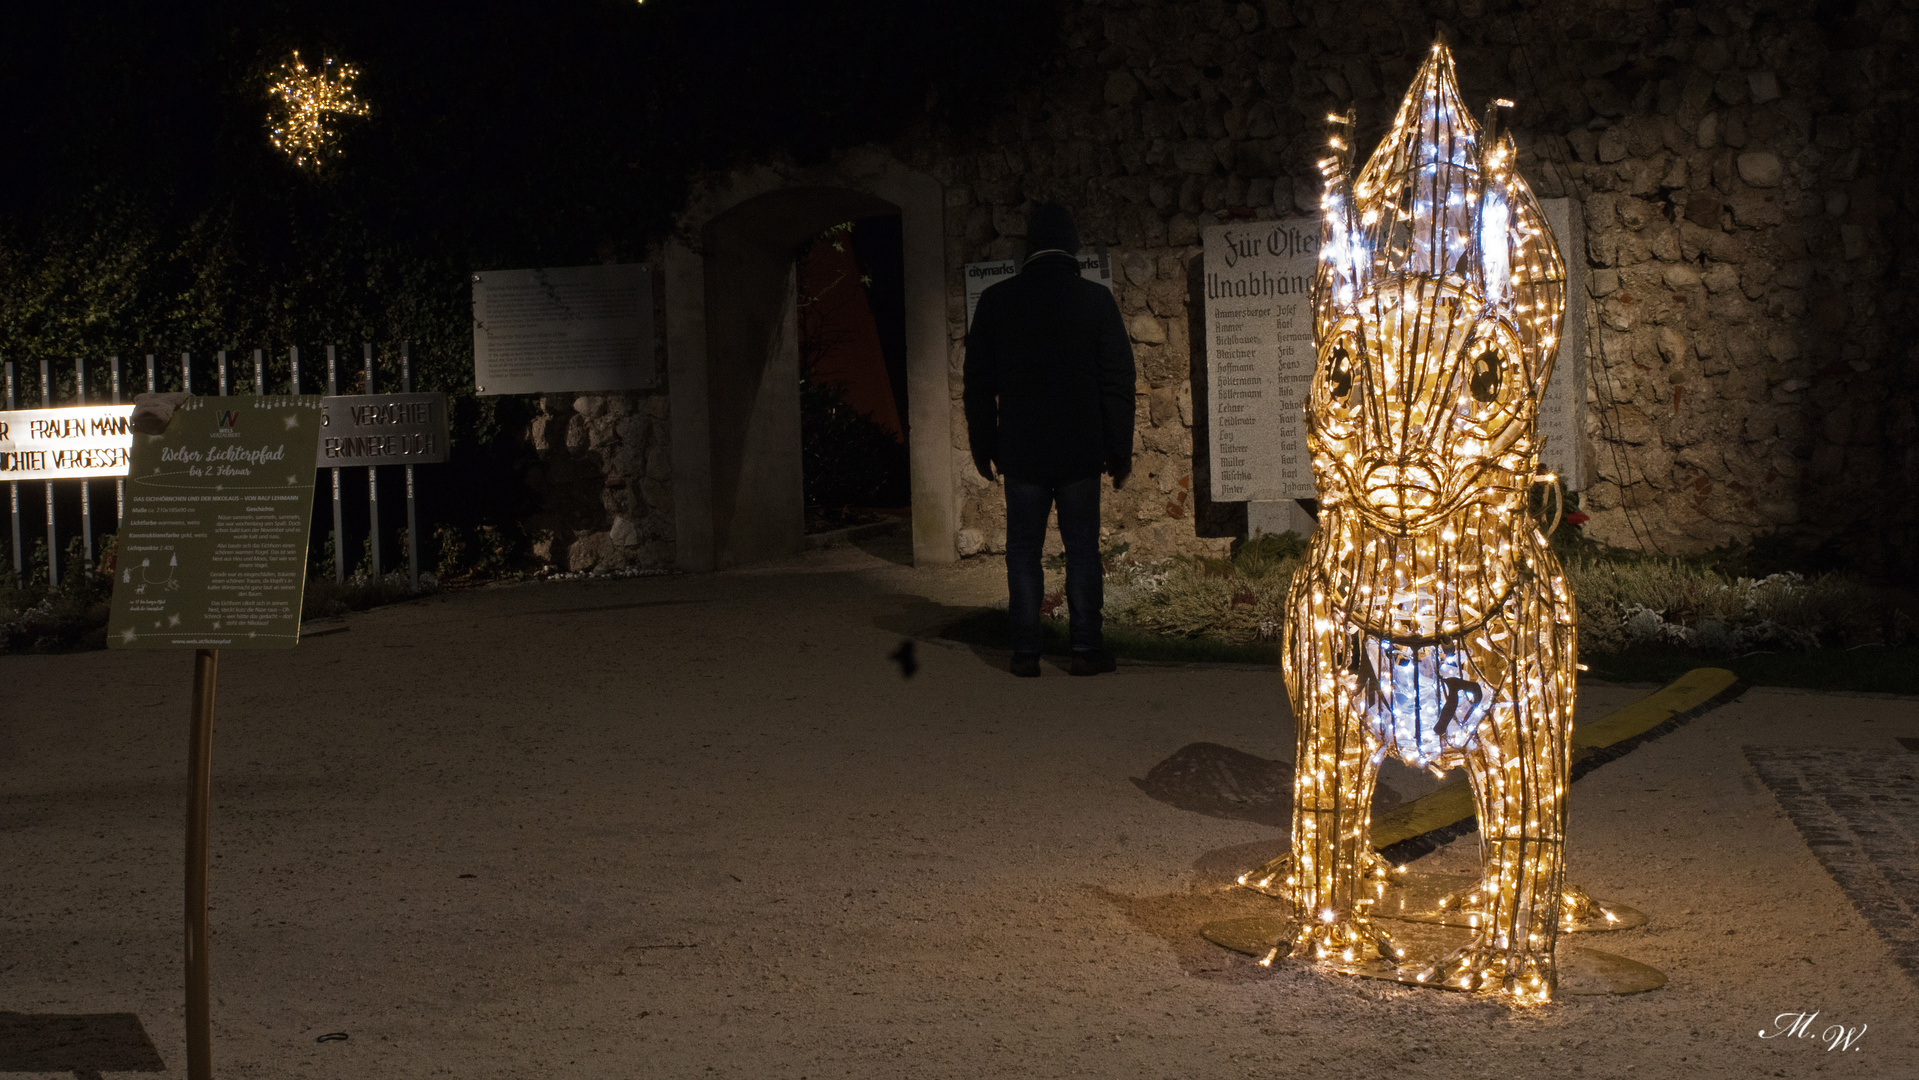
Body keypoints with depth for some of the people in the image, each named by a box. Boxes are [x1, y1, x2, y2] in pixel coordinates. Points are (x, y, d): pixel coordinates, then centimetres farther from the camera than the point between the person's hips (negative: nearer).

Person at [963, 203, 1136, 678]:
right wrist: (1119, 450, 4)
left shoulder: (995, 301, -1)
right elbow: (1118, 383, -3)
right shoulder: (1096, 300, -4)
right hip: (1080, 451, -1)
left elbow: (978, 384, 4)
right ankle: (1087, 648, 6)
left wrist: (982, 446, 13)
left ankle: (1025, 652, 6)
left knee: (1023, 550, 7)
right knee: (1082, 549, 6)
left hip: (1021, 454, 1)